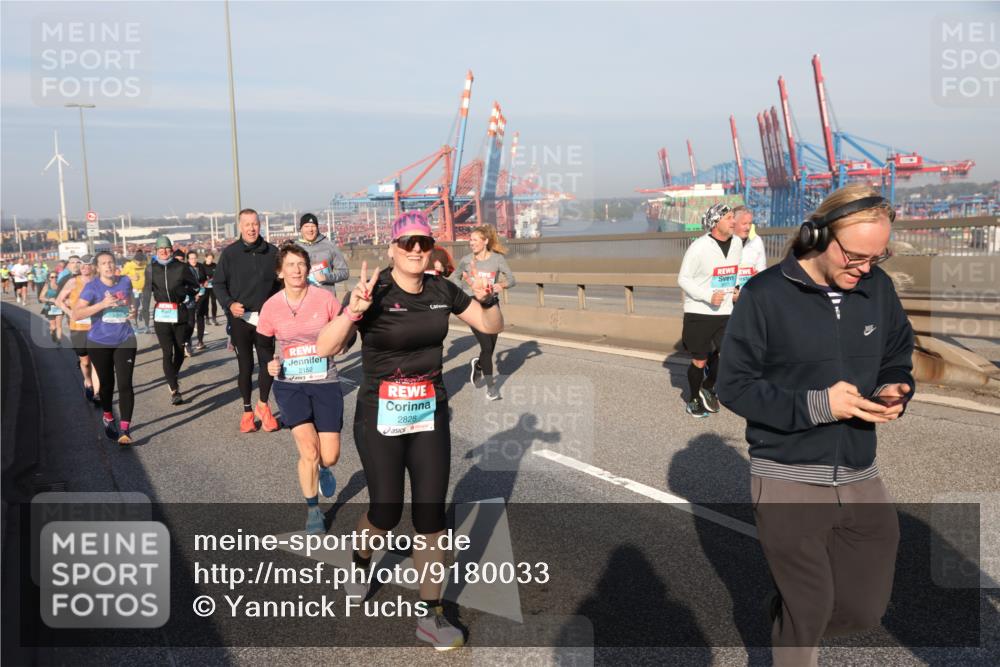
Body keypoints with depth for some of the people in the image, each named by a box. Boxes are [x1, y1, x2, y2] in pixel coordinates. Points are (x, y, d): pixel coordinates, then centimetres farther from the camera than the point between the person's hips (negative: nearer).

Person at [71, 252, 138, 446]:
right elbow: (76, 314, -20)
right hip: (100, 343, -1)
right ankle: (108, 418, 40)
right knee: (107, 383, 14)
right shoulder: (92, 287, -11)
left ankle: (125, 430, -10)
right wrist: (102, 304, -29)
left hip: (124, 340, 1)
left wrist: (133, 309, 1)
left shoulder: (125, 281, 0)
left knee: (125, 383, -10)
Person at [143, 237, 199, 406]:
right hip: (161, 315, 0)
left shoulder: (182, 267, 0)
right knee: (167, 353, -7)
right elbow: (147, 290, 12)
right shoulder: (151, 269, 4)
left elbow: (194, 286, 11)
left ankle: (172, 379, 37)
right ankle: (175, 391, -5)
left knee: (180, 351, 10)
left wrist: (185, 297, 0)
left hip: (180, 314, 1)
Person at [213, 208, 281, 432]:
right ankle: (247, 411, 20)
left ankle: (263, 405, 23)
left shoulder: (272, 252, 3)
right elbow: (218, 283, 4)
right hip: (240, 319, -1)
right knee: (245, 365, 7)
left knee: (268, 363, 2)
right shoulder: (230, 253, -1)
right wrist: (229, 304, -12)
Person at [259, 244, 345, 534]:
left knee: (329, 457, -1)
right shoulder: (271, 307, -4)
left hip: (325, 382, 0)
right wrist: (269, 364, -9)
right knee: (309, 451, -12)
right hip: (290, 384, 0)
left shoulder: (325, 298, -8)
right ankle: (313, 510, 14)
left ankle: (322, 469, 40)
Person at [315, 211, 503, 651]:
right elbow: (324, 348, -23)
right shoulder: (374, 291, -15)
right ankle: (361, 557, 46)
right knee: (387, 511, 9)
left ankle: (431, 616, 16)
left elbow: (492, 327, 8)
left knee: (431, 514, 3)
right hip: (380, 419, -3)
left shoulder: (442, 290, -2)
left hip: (430, 416, 3)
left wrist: (485, 299, -13)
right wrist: (354, 310, -40)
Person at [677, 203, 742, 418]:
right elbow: (683, 278, -10)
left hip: (725, 312, 4)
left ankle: (708, 388, 23)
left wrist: (735, 290, 4)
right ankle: (694, 399, 29)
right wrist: (708, 296, -20)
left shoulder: (737, 243, 3)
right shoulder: (699, 247, -14)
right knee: (700, 361, 6)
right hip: (699, 313, -4)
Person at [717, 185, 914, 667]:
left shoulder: (879, 289, 2)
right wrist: (814, 405, -21)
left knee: (867, 608, 14)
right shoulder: (765, 294, -13)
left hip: (861, 478, 5)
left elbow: (898, 363, 13)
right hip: (788, 481, -5)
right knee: (809, 610, 7)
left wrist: (892, 394, -10)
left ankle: (788, 625, 44)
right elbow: (734, 385, -11)